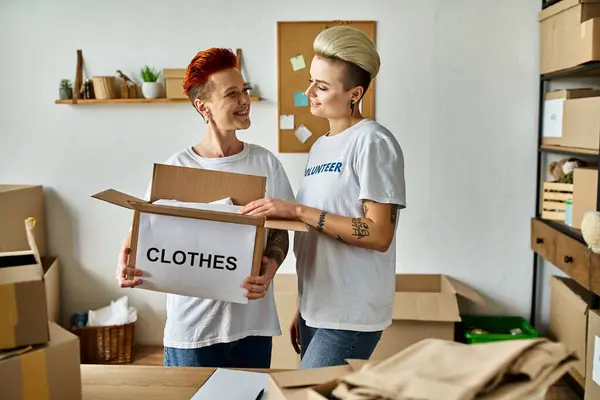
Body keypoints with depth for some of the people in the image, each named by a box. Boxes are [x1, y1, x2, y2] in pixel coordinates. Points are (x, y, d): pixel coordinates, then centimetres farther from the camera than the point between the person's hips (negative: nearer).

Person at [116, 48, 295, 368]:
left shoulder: (265, 163, 1)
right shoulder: (175, 169, -5)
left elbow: (280, 232, 6)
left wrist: (270, 266, -15)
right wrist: (128, 262, -20)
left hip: (253, 323, 2)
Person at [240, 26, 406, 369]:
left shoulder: (373, 142, -12)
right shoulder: (320, 146, 12)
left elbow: (379, 234, -19)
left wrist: (297, 210, -20)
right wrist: (303, 309, 15)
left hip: (350, 317, -7)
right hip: (316, 310, 8)